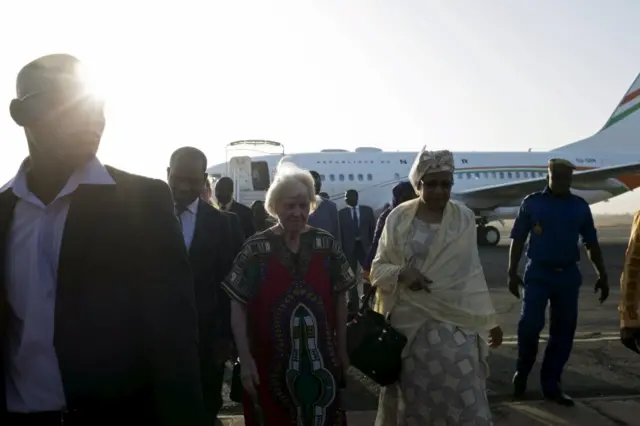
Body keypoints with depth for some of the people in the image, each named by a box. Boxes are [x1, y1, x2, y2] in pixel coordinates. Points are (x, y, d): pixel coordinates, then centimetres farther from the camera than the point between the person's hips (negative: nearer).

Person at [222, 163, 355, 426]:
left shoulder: (327, 245, 0)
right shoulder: (256, 249, -7)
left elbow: (339, 299, 6)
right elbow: (238, 306, -6)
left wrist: (342, 350, 5)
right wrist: (245, 360, -10)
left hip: (320, 362, 2)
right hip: (271, 366, -2)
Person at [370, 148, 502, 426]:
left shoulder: (464, 218, 2)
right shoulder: (399, 218, -2)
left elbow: (472, 273, 8)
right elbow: (378, 268, 2)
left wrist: (489, 320, 9)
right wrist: (401, 273, -18)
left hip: (455, 322, 1)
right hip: (409, 321, 0)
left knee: (463, 399, -3)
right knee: (412, 398, 7)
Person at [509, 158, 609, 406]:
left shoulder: (580, 207, 7)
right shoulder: (532, 203, -1)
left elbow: (591, 243, 12)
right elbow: (518, 240, 0)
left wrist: (602, 275, 9)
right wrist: (512, 273, -5)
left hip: (568, 276, 3)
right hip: (538, 274, -3)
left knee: (564, 332, 5)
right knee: (530, 325, -10)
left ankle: (551, 385, 16)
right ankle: (521, 373, 15)